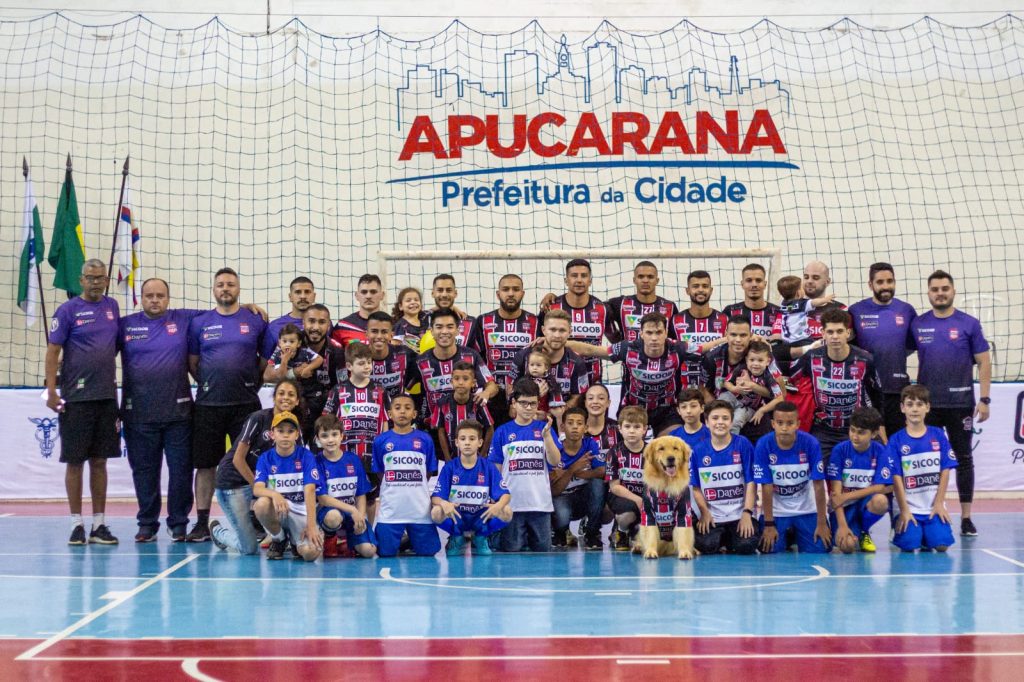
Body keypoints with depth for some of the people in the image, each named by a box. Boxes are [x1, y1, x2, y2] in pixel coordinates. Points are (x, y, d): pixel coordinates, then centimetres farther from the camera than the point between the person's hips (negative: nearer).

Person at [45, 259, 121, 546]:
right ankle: (77, 524, 8)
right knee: (75, 461, 1)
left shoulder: (112, 307, 10)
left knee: (99, 461, 8)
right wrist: (52, 392, -12)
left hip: (107, 396, 4)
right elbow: (52, 352, -5)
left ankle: (99, 525, 13)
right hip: (75, 398, -4)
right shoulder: (67, 310, -4)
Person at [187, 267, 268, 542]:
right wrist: (209, 384, 4)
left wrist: (252, 381, 3)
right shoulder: (199, 323, 7)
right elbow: (192, 362, 12)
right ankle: (202, 523, 11)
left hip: (246, 404, -1)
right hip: (208, 404, 1)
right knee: (205, 465, 4)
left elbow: (267, 357, 12)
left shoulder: (255, 321, 5)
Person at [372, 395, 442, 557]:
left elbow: (430, 472, 8)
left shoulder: (425, 439, 2)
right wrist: (395, 490, 5)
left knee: (427, 554, 6)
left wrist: (414, 489, 4)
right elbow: (379, 473, 9)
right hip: (390, 510, 0)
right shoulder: (380, 441, 2)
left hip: (420, 509, 0)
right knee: (386, 555, 3)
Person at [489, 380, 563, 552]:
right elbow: (496, 469, 4)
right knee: (511, 551, 3)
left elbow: (555, 462, -4)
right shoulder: (502, 432, 2)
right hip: (512, 503, -1)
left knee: (543, 550, 7)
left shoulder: (544, 428, 5)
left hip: (540, 503, 1)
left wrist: (547, 435, -17)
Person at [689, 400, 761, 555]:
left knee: (746, 546, -24)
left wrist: (747, 513, -11)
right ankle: (722, 539, 12)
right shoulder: (698, 450, 3)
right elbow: (695, 487, 6)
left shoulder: (743, 445, -2)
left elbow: (750, 482, -3)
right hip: (712, 516, 1)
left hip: (739, 514, -1)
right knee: (706, 546, -23)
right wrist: (704, 513, -6)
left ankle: (730, 540, 12)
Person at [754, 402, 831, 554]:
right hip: (776, 510, 0)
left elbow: (818, 485, -14)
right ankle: (787, 538, 23)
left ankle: (796, 536, 25)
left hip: (807, 509, 0)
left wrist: (822, 523, -13)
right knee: (770, 550, -13)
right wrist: (769, 524, -12)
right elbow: (767, 487, -14)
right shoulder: (763, 445, -18)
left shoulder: (810, 443, -18)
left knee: (819, 551, -10)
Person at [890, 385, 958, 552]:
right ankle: (901, 529, 14)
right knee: (909, 545, -20)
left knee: (941, 544, -17)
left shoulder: (938, 435, 3)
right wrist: (904, 510, -11)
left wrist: (939, 503, -4)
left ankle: (926, 531, 16)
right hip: (908, 506, -2)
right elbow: (896, 477, -5)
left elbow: (945, 471, 2)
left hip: (934, 506, 2)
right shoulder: (896, 440, -2)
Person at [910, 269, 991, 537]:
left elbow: (984, 362, 1)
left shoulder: (969, 324, 0)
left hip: (960, 404, -1)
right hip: (927, 404, 1)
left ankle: (966, 518, 11)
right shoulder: (917, 325, 4)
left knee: (964, 458, 5)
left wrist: (984, 399, -6)